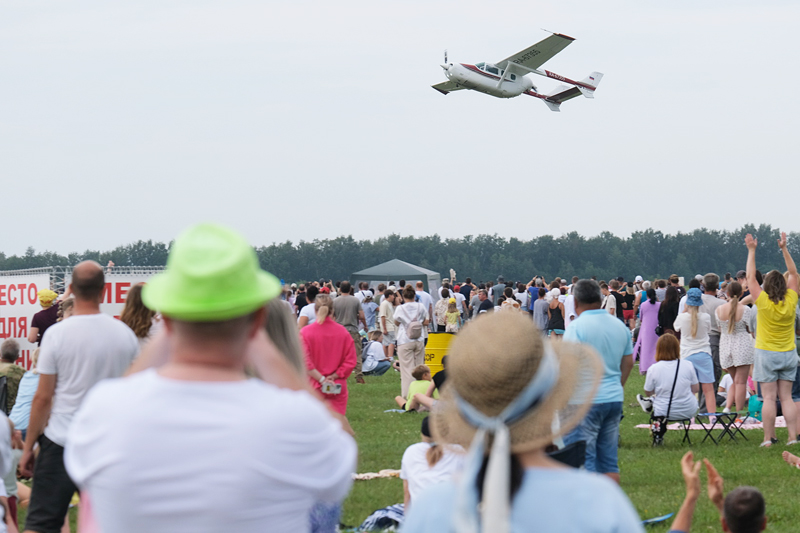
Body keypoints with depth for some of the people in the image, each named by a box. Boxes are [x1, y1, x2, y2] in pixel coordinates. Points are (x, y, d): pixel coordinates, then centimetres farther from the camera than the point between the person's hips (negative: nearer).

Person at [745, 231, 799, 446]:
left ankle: (769, 439, -4)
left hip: (766, 354, -3)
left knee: (769, 398, -3)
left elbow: (750, 277, -6)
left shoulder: (764, 303, -14)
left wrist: (752, 251, 0)